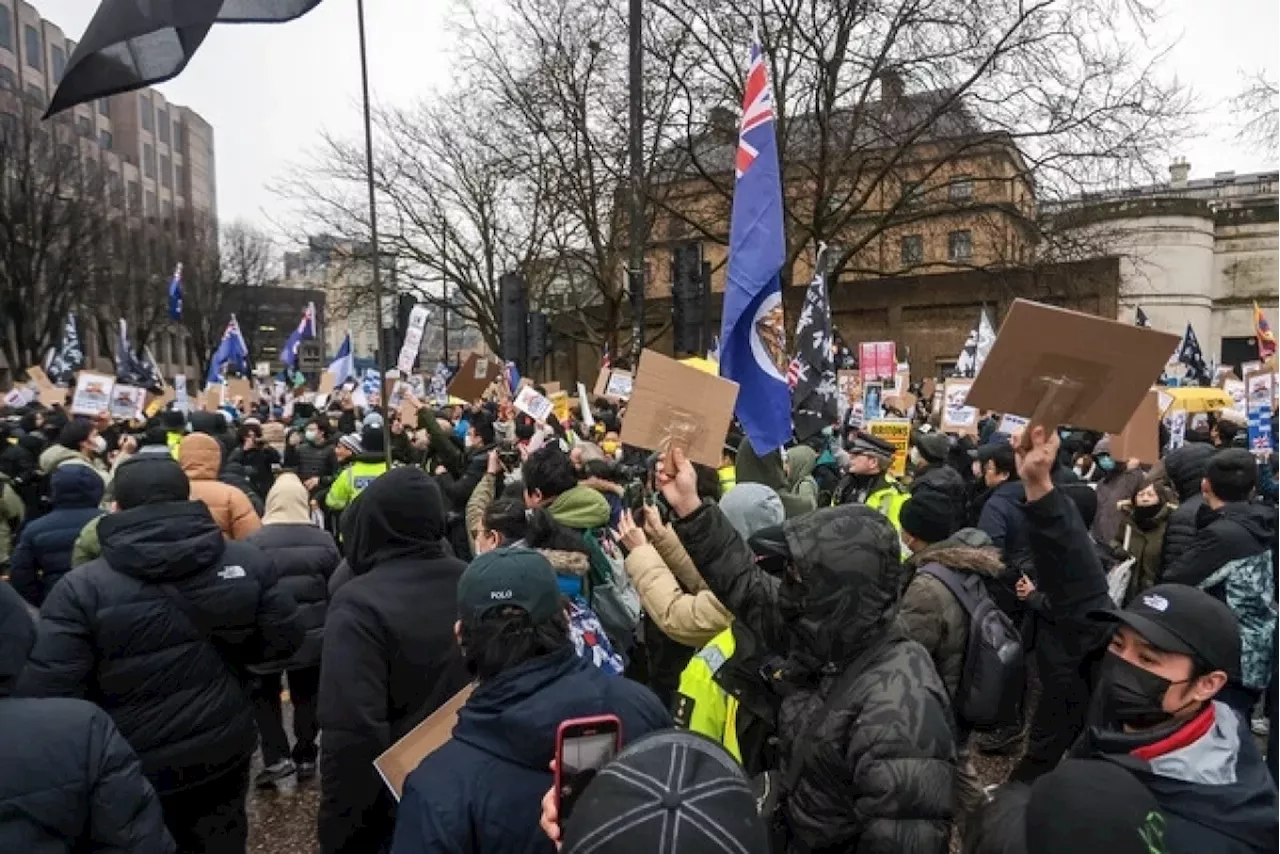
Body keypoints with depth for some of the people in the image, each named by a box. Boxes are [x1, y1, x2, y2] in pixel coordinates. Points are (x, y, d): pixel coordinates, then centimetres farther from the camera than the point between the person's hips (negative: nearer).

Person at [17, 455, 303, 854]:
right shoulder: (247, 561, -11)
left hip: (136, 768, -2)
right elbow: (284, 640, -5)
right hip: (226, 750, 3)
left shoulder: (82, 588, -19)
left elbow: (45, 691, -21)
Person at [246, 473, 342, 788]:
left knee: (266, 694, 18)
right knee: (306, 695, 17)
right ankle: (305, 757, 23)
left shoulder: (255, 541, -13)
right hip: (313, 635, 2)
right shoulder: (323, 540, -4)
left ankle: (277, 756, 11)